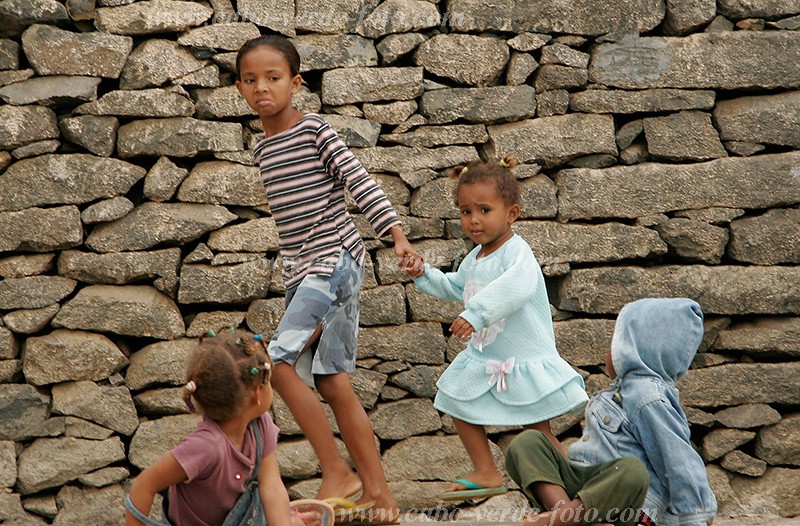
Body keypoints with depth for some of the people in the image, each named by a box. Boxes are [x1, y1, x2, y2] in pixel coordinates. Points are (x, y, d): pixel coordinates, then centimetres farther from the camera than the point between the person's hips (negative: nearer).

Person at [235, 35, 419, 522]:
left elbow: (361, 182, -14)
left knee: (279, 361, -19)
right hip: (300, 270, 8)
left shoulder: (315, 130, -7)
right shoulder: (264, 147, 14)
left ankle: (338, 472, -9)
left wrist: (398, 235, -25)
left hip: (335, 257, -8)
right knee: (332, 384, 6)